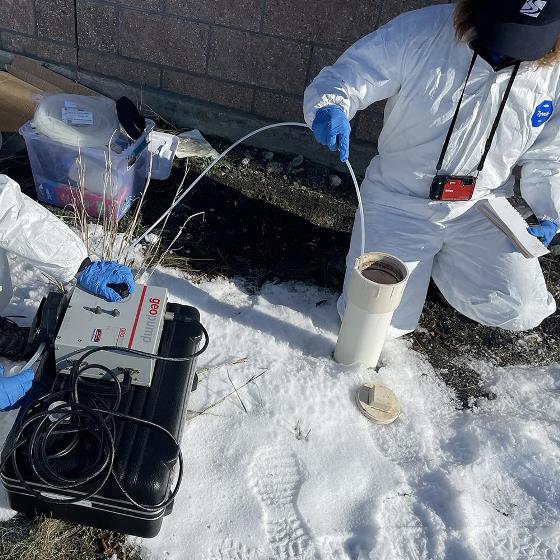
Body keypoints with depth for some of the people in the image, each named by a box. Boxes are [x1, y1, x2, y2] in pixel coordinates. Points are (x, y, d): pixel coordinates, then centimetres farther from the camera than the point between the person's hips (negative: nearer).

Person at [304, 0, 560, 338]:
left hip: (482, 212, 3)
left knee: (522, 312, -8)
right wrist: (330, 108, -39)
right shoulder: (419, 32, -17)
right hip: (400, 205, -2)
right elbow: (344, 78, -16)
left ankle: (440, 258, 19)